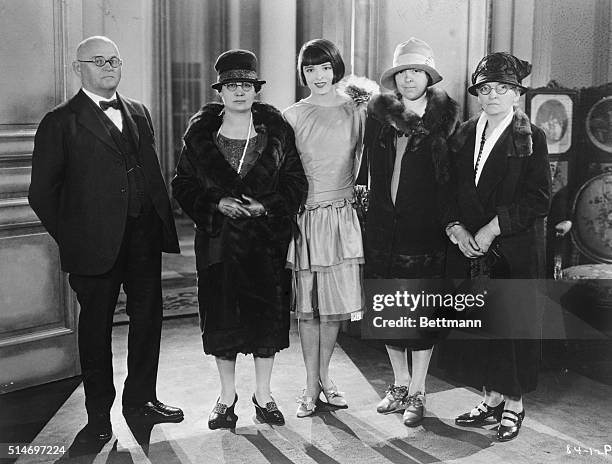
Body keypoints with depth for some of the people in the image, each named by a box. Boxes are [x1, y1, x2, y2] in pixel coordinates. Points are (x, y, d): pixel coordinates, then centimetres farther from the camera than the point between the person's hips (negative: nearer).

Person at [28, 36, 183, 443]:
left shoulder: (139, 113, 14)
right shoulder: (61, 122, -2)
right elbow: (42, 192, -2)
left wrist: (161, 221, 7)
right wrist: (69, 238, -3)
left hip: (145, 234, 5)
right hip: (97, 240, -5)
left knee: (148, 316, 12)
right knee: (96, 325, 7)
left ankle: (141, 398, 29)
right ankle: (99, 413, 22)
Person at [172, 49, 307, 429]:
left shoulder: (276, 130, 3)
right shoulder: (201, 133, 4)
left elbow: (295, 182, 2)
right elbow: (184, 184, 4)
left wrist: (265, 206, -13)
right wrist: (216, 203, -13)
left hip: (267, 239, 0)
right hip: (218, 240, 0)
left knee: (267, 314, 4)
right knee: (222, 316, 5)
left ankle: (264, 395, 21)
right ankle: (227, 396, 22)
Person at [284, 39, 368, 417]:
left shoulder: (356, 111, 3)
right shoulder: (292, 117, 2)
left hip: (342, 217, 1)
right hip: (303, 218, -1)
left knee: (336, 300, 7)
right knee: (308, 305, 4)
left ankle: (324, 376, 26)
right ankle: (311, 384, 16)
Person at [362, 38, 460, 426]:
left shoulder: (444, 118, -2)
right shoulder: (379, 116, 6)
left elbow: (453, 177, -3)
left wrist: (450, 220, -10)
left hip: (426, 231, -3)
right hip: (383, 229, 4)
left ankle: (417, 393, 17)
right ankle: (401, 383, 28)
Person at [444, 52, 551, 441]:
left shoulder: (531, 138, -4)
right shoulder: (464, 136, 11)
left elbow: (539, 199, -11)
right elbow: (449, 191, 10)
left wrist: (492, 229, -16)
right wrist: (456, 228, -7)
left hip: (515, 252, -4)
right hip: (469, 249, 5)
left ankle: (514, 404, 17)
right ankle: (492, 398, 24)